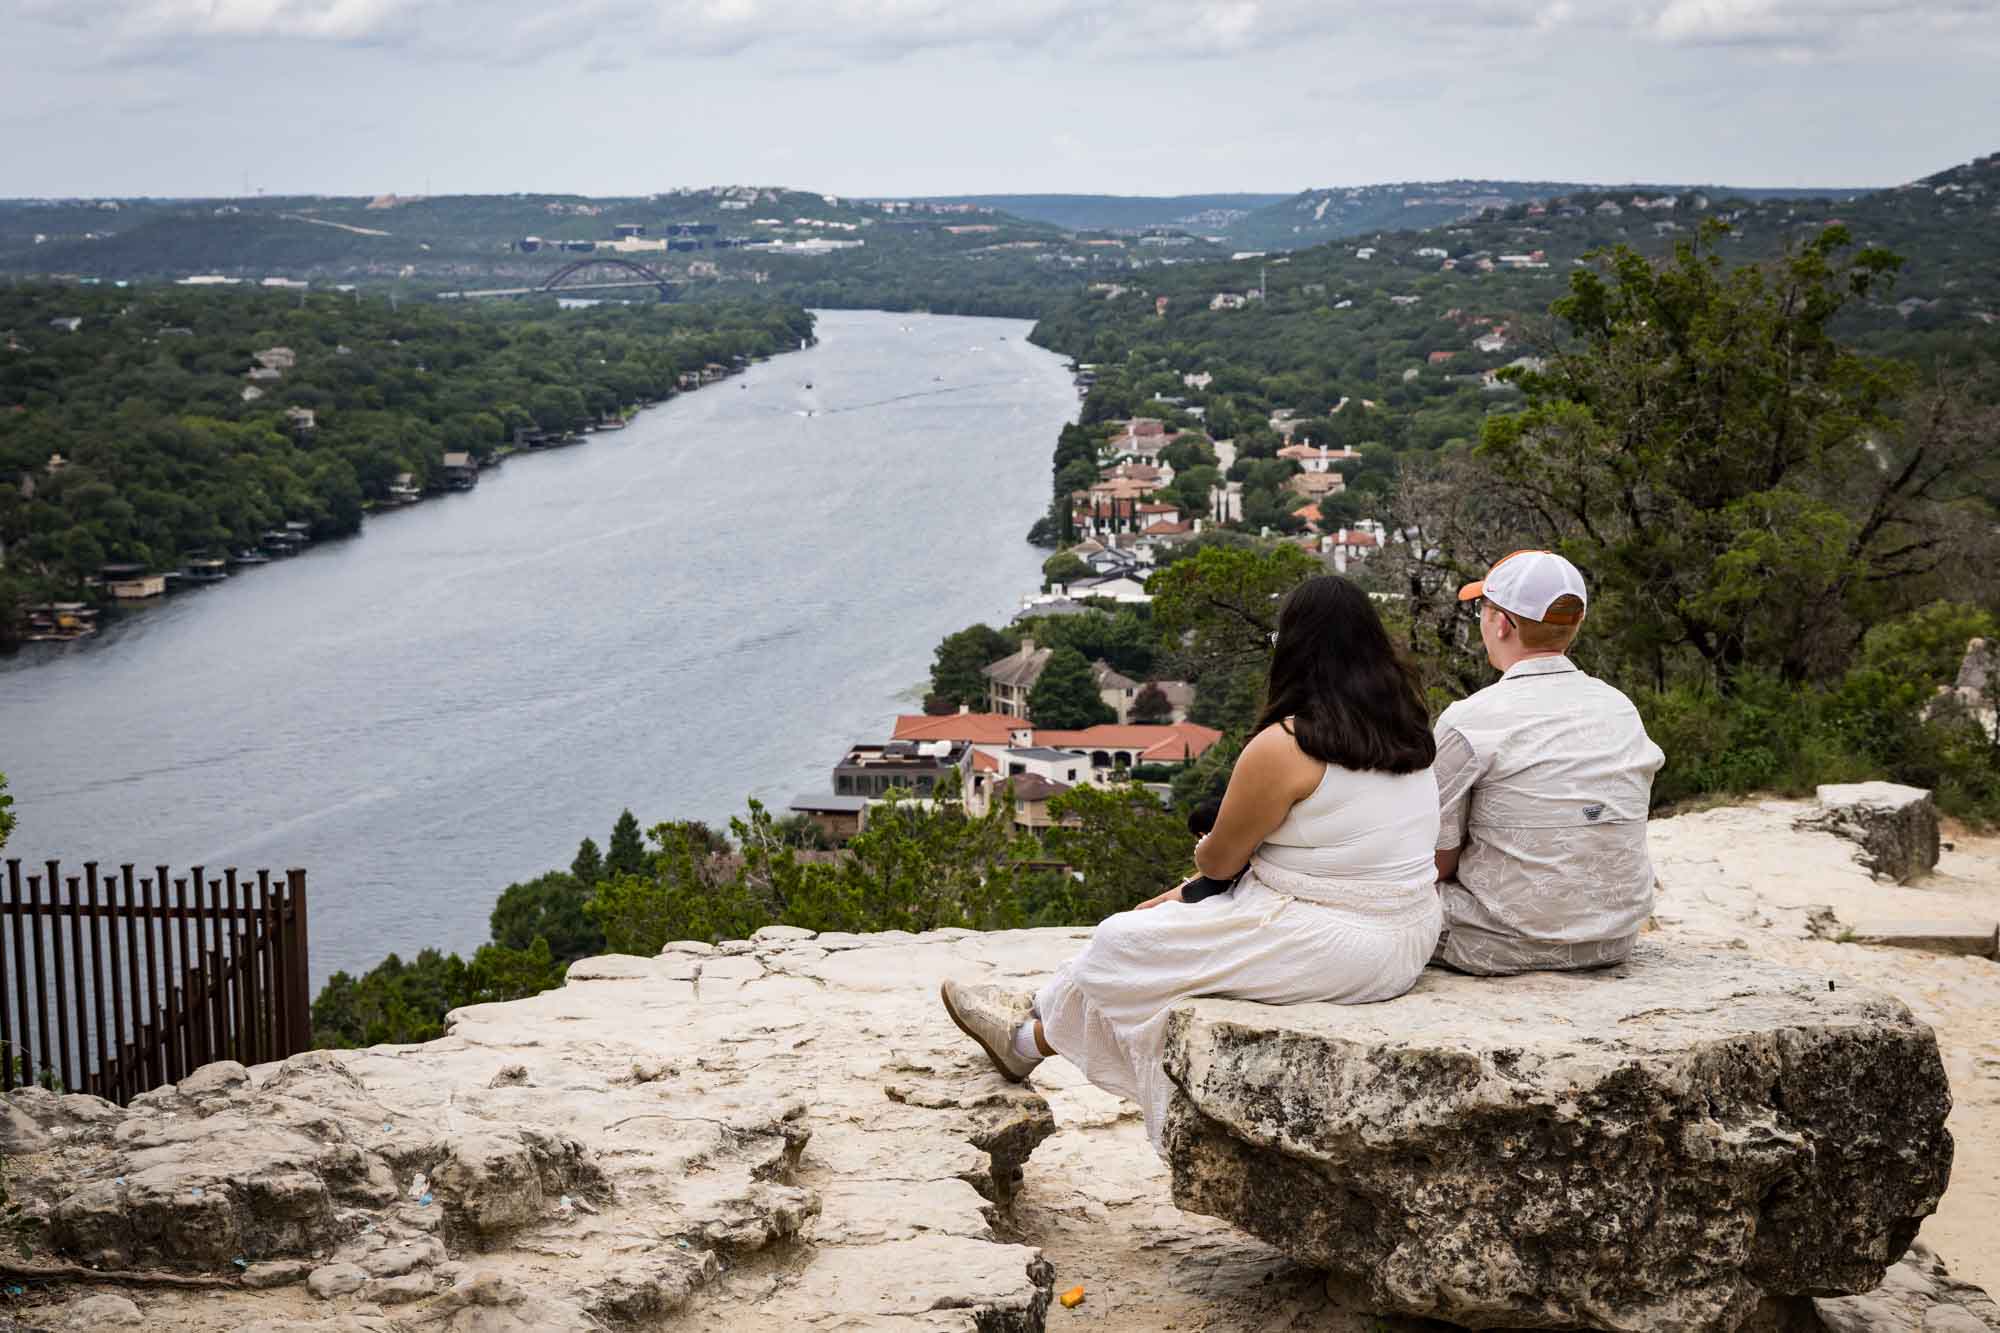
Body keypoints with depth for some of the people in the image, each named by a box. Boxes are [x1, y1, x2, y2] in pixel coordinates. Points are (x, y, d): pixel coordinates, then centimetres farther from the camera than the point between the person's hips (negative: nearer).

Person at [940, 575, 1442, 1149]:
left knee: (1126, 942, 7)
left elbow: (1220, 860, -9)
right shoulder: (1406, 727, 6)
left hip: (1332, 950, -9)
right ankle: (1047, 1008, 31)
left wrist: (1208, 851, 17)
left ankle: (1031, 1039, 30)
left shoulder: (1282, 747, -21)